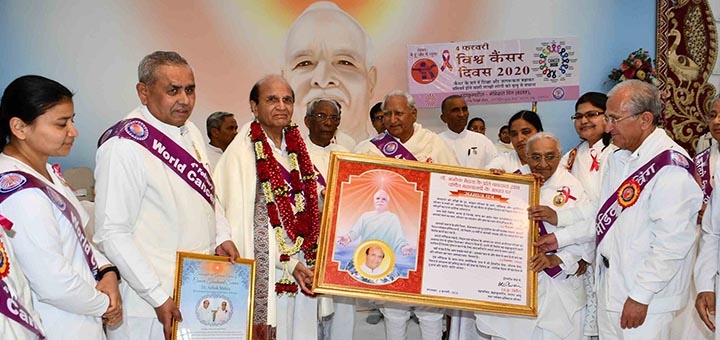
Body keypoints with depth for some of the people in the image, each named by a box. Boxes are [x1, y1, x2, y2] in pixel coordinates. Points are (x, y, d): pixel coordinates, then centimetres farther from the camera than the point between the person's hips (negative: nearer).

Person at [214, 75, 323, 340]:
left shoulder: (301, 153, 12)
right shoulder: (242, 154, -8)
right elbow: (242, 222, -12)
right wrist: (289, 263, -14)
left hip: (304, 271, 6)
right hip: (266, 274, -6)